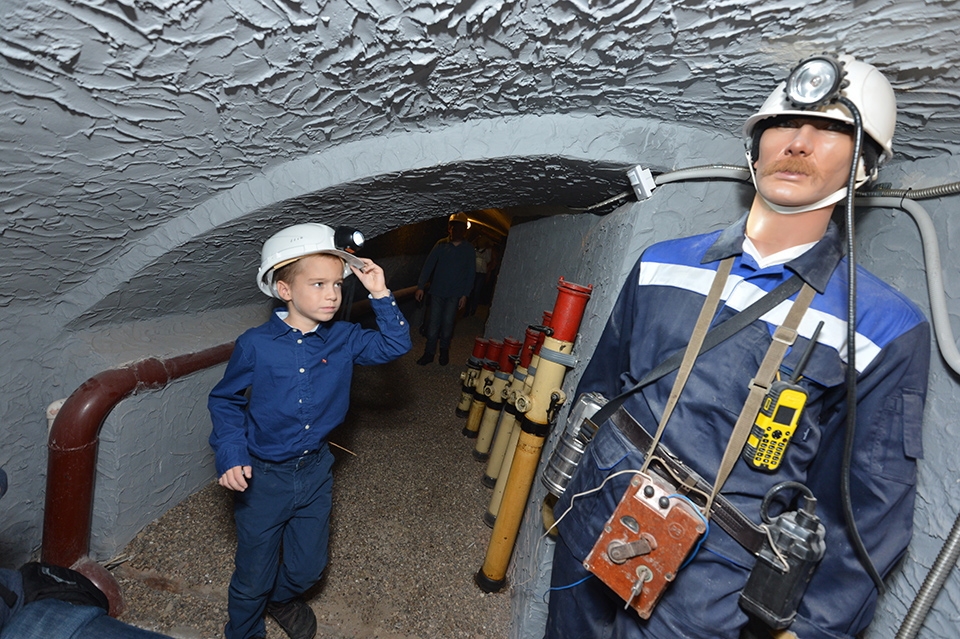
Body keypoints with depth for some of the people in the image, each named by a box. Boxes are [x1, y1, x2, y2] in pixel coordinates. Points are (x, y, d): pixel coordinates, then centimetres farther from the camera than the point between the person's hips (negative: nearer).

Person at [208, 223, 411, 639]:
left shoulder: (343, 339, -8)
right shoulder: (255, 345, -17)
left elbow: (395, 345, -7)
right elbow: (225, 401, -5)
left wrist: (381, 295, -18)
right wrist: (231, 455, -17)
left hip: (315, 471, 4)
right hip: (262, 476, -3)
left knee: (309, 565, 24)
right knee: (254, 577, 17)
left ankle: (284, 598, 59)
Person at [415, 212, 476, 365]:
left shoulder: (468, 248, 2)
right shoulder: (441, 245, 2)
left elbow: (470, 273, 4)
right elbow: (428, 265, 2)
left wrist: (465, 294, 0)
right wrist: (420, 286, -4)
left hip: (455, 294, -1)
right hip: (437, 290, 1)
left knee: (447, 322, -2)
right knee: (434, 321, 1)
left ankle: (444, 349, 21)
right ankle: (429, 352, 13)